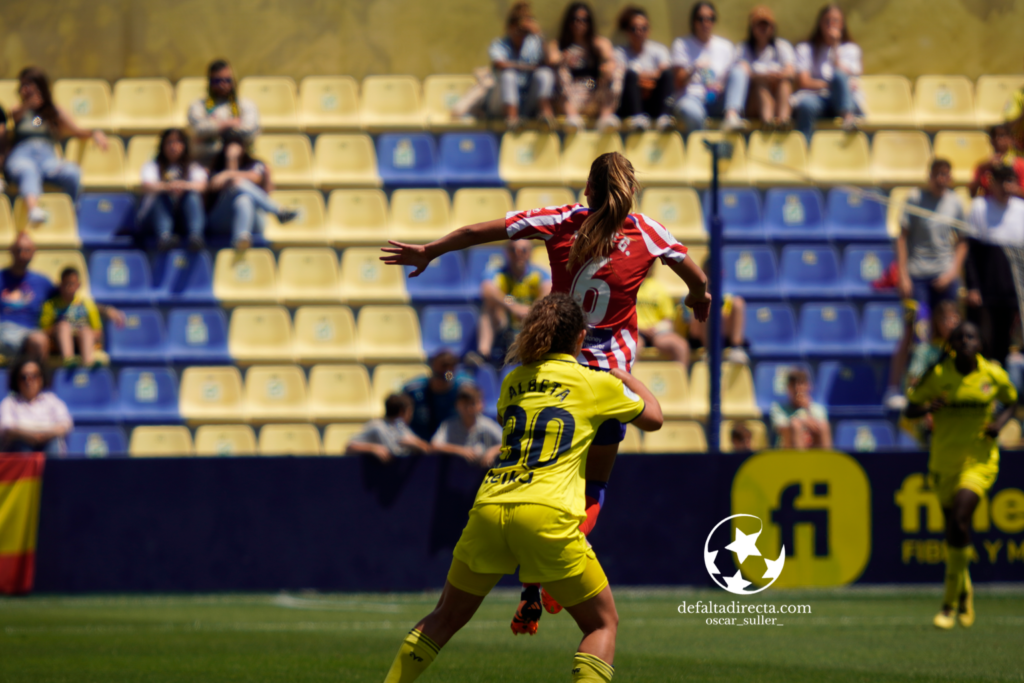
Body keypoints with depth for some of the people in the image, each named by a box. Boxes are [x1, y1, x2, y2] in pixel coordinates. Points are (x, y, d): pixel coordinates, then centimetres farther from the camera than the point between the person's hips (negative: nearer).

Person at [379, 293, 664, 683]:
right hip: (547, 518, -4)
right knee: (603, 625, 10)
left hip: (489, 510, 4)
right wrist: (625, 377, 43)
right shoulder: (596, 384, 8)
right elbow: (653, 417, 23)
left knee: (446, 618, 22)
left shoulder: (514, 381, 19)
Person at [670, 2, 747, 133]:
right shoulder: (682, 45, 8)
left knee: (739, 72, -22)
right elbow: (679, 84, -2)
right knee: (691, 112, -43)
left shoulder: (725, 46, 16)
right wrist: (693, 70, -23)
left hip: (717, 101, 4)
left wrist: (721, 86, -9)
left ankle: (731, 117, -42)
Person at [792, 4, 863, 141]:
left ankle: (848, 116, -55)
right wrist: (828, 85, -10)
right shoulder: (805, 49, 14)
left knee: (839, 75, -32)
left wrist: (835, 46, -3)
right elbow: (804, 82, 0)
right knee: (806, 104, -39)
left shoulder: (850, 49, 17)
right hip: (816, 97, -1)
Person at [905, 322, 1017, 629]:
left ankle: (950, 603, -13)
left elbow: (1011, 401, 14)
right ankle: (965, 592, 38)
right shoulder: (937, 374, -5)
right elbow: (910, 408, 2)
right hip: (944, 461, 2)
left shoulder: (994, 374, -4)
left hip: (979, 460, -2)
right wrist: (929, 407, -20)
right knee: (953, 528, 9)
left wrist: (1000, 420, -7)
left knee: (959, 521, -21)